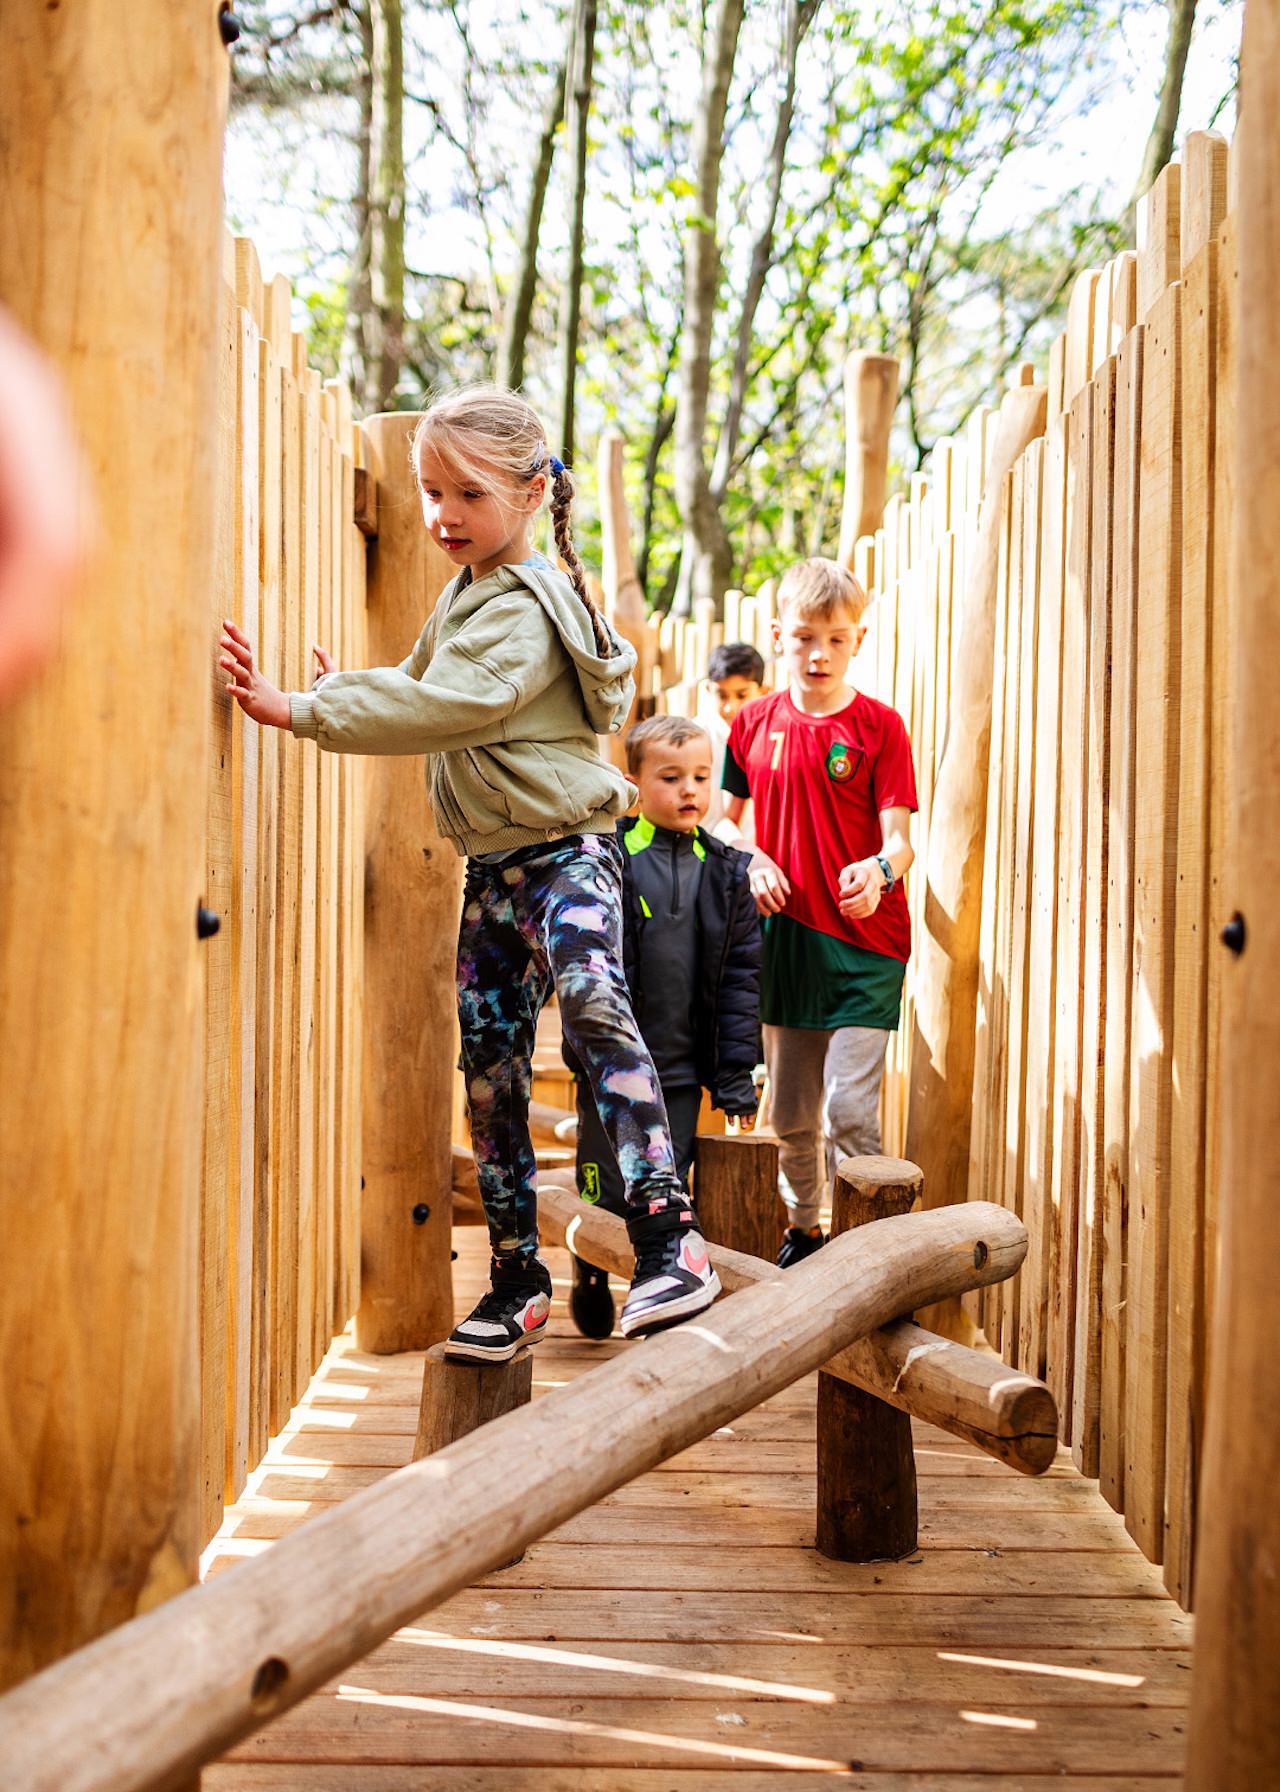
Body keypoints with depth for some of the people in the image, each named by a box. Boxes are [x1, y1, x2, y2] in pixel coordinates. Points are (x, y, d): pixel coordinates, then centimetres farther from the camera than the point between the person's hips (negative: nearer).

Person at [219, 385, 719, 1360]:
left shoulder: (522, 607, -13)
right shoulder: (466, 596, 16)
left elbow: (448, 705, -28)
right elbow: (427, 692, 29)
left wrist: (303, 710, -29)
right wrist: (357, 693, 14)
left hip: (566, 850, -9)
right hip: (493, 866, 9)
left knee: (596, 1005, -31)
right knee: (490, 1063, 8)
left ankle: (671, 1239, -32)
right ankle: (517, 1276, 17)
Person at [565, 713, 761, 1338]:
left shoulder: (727, 871, 5)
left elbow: (742, 974, 5)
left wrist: (736, 1074, 2)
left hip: (683, 1065, 2)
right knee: (607, 1192, 7)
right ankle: (591, 1273, 36)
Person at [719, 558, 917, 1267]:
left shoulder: (878, 725, -5)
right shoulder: (755, 722, 5)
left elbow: (899, 839, -10)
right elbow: (719, 818, 15)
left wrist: (879, 870, -32)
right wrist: (753, 863, -5)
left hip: (866, 941, -4)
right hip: (783, 935, 4)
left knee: (850, 1111, -9)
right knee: (789, 1112, 14)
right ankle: (801, 1226, 35)